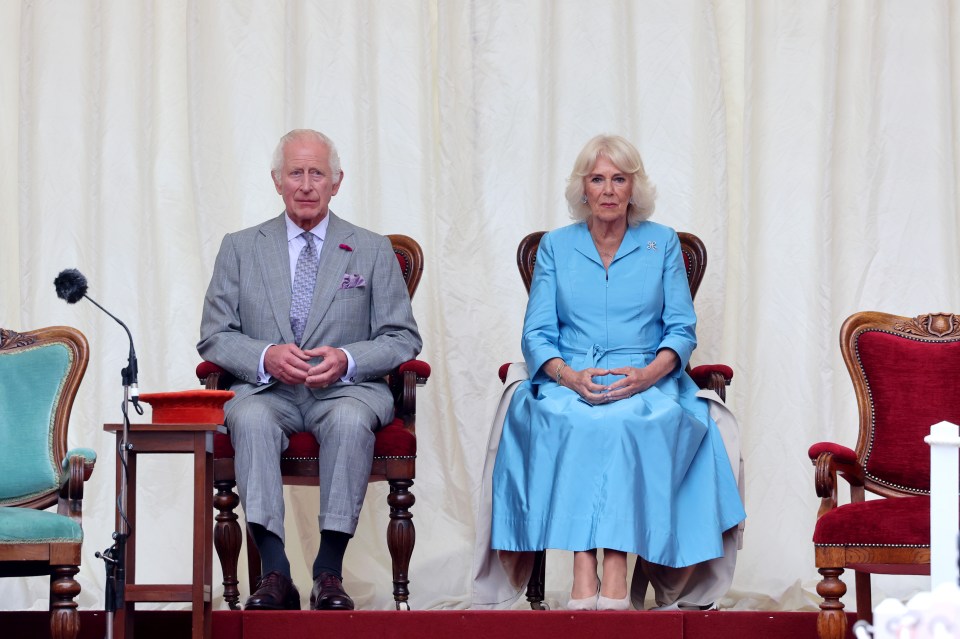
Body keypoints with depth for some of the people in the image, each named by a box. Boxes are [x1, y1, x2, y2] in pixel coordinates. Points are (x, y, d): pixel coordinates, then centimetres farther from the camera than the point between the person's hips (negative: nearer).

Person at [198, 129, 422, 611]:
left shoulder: (372, 251, 12)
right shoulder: (240, 249, 13)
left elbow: (402, 339, 7)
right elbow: (215, 336, 8)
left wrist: (347, 359, -13)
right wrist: (266, 357, -14)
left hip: (345, 387, -1)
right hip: (267, 388, 1)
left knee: (351, 420, -36)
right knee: (250, 419, -35)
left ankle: (330, 572, -33)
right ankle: (275, 573, -38)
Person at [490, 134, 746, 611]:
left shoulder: (663, 244, 13)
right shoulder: (555, 246, 14)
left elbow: (682, 328, 7)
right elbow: (536, 334, 7)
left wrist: (650, 373, -14)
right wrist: (569, 375, -15)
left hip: (646, 381, 0)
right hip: (570, 380, 1)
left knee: (627, 422, -36)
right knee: (573, 423, -35)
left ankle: (615, 578, -43)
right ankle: (583, 578, -43)